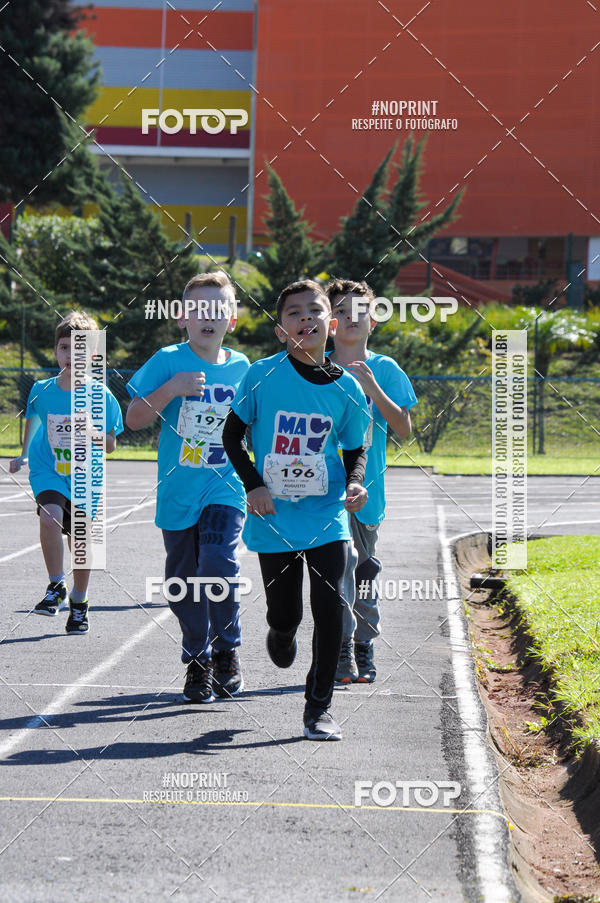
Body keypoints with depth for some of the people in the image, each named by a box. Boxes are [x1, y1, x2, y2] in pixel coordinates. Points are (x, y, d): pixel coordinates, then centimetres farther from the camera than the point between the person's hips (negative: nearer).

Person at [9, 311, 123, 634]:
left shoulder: (101, 396, -10)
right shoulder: (42, 391, -6)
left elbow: (111, 444, -3)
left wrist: (97, 436, -23)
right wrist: (24, 454, 19)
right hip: (48, 472, 0)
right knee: (50, 517, -29)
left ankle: (78, 602, 33)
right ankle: (56, 586, -12)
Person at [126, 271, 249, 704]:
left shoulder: (241, 367, 6)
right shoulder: (169, 361, -2)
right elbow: (135, 418, -6)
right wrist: (172, 389, -18)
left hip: (225, 489, 0)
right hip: (178, 490, 0)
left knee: (218, 565, -20)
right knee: (184, 581, 6)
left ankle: (227, 651, 1)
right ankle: (198, 662, 25)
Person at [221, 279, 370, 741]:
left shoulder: (346, 388, 0)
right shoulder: (263, 375, -6)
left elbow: (356, 450, 11)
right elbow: (232, 434, 3)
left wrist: (355, 482, -9)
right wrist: (253, 485, -8)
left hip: (327, 516, 1)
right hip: (274, 517, 0)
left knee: (330, 605, -12)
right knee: (284, 614, 5)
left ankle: (319, 706, 3)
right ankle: (282, 635, 45)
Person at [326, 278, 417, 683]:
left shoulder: (386, 370, 6)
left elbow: (404, 429, -1)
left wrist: (373, 389, -13)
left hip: (366, 485, 2)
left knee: (364, 568, 11)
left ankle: (364, 649, 24)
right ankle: (341, 650, -17)